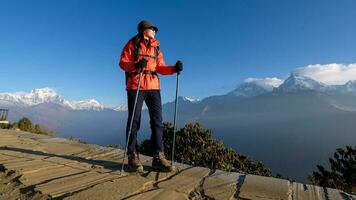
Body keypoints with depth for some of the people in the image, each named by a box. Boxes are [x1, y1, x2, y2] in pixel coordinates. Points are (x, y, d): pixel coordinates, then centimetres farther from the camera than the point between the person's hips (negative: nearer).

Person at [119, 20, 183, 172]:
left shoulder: (156, 47, 20)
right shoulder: (132, 44, 9)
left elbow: (160, 67, 11)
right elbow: (122, 62, 0)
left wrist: (174, 68, -7)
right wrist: (136, 65, -20)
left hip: (153, 86, 4)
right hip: (135, 86, -4)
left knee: (157, 120, -4)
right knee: (134, 120, -2)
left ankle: (158, 157, 1)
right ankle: (133, 157, 8)